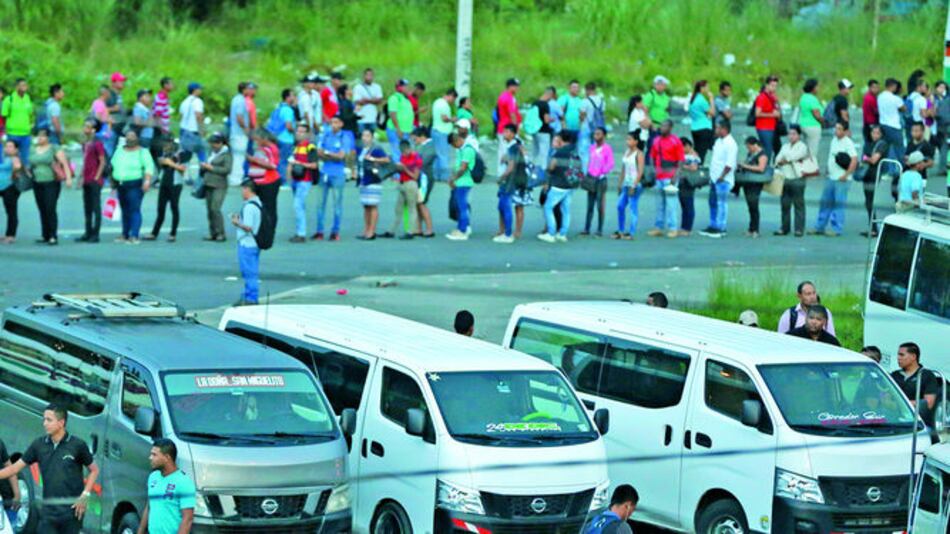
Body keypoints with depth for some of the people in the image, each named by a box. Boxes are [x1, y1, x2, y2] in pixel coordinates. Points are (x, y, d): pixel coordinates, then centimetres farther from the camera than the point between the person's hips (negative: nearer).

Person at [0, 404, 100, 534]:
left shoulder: (77, 445, -5)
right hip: (49, 511, 3)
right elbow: (15, 468, 6)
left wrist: (85, 495, -7)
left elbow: (94, 470, 4)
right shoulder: (38, 445, 4)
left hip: (72, 510, -3)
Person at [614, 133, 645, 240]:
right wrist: (620, 184, 16)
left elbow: (640, 171, -15)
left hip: (635, 185, -8)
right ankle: (620, 231, 15)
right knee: (620, 206, 6)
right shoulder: (626, 152, 13)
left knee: (633, 208, -5)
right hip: (626, 184, 8)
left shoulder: (639, 154, -10)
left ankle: (631, 233, -2)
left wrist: (634, 186, -19)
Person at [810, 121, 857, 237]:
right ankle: (819, 227, 19)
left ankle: (837, 229, 1)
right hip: (831, 178, 8)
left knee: (839, 203, -4)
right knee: (825, 202, 12)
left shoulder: (848, 143, -12)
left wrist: (846, 175, -19)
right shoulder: (834, 140, 12)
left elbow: (854, 160, -20)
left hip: (841, 179, -8)